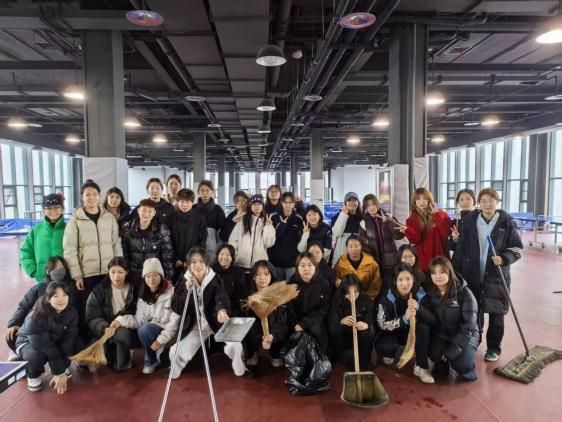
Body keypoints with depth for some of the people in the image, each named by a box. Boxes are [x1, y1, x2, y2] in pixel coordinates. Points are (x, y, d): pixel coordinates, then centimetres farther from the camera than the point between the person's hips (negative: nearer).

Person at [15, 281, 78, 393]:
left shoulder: (72, 313, -21)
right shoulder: (35, 318, -33)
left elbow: (68, 340, -22)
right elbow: (44, 346, -33)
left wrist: (62, 371, -28)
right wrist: (59, 373, -31)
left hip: (55, 342, 3)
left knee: (77, 344, -26)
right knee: (36, 356, -37)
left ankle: (63, 366, 5)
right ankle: (33, 374, -2)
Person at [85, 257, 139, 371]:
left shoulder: (135, 289, 0)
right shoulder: (98, 291, 0)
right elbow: (93, 318, -6)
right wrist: (105, 328, -25)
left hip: (128, 329, 0)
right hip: (106, 330, 0)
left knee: (125, 334, -33)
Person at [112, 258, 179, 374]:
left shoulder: (172, 292, -13)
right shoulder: (143, 295, 3)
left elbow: (175, 322, -15)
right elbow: (140, 320, -4)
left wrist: (160, 340, -20)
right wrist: (121, 320, -19)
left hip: (169, 332, -5)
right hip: (151, 329, 5)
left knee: (145, 329, -28)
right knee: (142, 330, -26)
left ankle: (152, 360, 0)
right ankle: (151, 359, 1)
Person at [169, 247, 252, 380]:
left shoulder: (215, 280, -14)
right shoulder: (184, 282, -7)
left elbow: (221, 298, -33)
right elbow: (176, 309, -11)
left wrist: (222, 310, -56)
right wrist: (187, 290, -26)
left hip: (215, 321, -2)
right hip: (195, 325, 2)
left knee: (235, 345, -19)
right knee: (176, 352, -5)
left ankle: (240, 370, 14)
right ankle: (174, 373, 32)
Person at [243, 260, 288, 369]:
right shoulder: (248, 294, -10)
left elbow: (282, 320, -15)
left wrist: (273, 335, -37)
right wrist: (260, 339, -32)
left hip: (273, 329, -1)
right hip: (253, 332, 1)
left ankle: (275, 355, 8)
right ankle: (252, 354, 11)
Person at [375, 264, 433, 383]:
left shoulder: (420, 293, -15)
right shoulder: (387, 297, -23)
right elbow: (382, 324, -24)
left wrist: (418, 308, -36)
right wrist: (404, 319, -39)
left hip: (412, 332, 3)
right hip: (392, 333, -3)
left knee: (424, 327, -28)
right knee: (385, 347, -33)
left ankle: (421, 367, -16)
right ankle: (389, 354, 6)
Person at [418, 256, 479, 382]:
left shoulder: (464, 293, -16)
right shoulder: (430, 293, -5)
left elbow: (468, 325, -19)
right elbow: (433, 320, -17)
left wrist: (452, 349, -23)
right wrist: (418, 309, -38)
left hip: (465, 335, -2)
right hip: (442, 335, 2)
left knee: (461, 364, -27)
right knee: (435, 354, -27)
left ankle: (466, 368, 10)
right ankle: (442, 365, 9)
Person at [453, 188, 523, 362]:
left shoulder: (507, 222, -5)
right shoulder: (469, 221, -1)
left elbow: (517, 248, 0)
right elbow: (461, 249, 2)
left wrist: (504, 258, -19)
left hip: (496, 276, -1)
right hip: (472, 275, 2)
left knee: (496, 313, 9)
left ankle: (494, 348, 25)